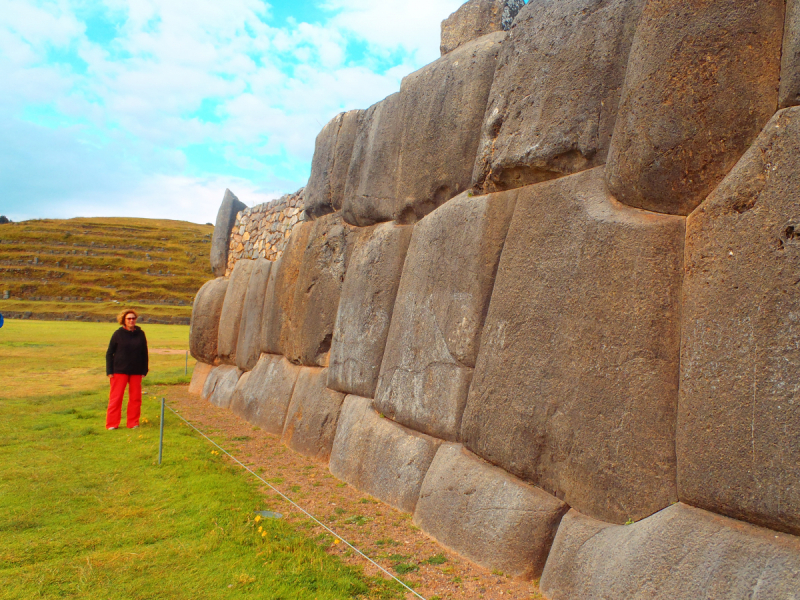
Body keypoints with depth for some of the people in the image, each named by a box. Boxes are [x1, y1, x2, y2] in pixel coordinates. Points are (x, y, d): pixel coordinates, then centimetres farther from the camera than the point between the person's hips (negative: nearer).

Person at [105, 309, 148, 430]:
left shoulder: (140, 334, 5)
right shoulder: (118, 334, -1)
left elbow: (144, 353, 11)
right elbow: (109, 353, 2)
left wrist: (144, 370, 8)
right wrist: (109, 371, -4)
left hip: (136, 372, 3)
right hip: (120, 371, -2)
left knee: (135, 397, 5)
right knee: (116, 397, 0)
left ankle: (133, 423, 16)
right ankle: (112, 424, 9)